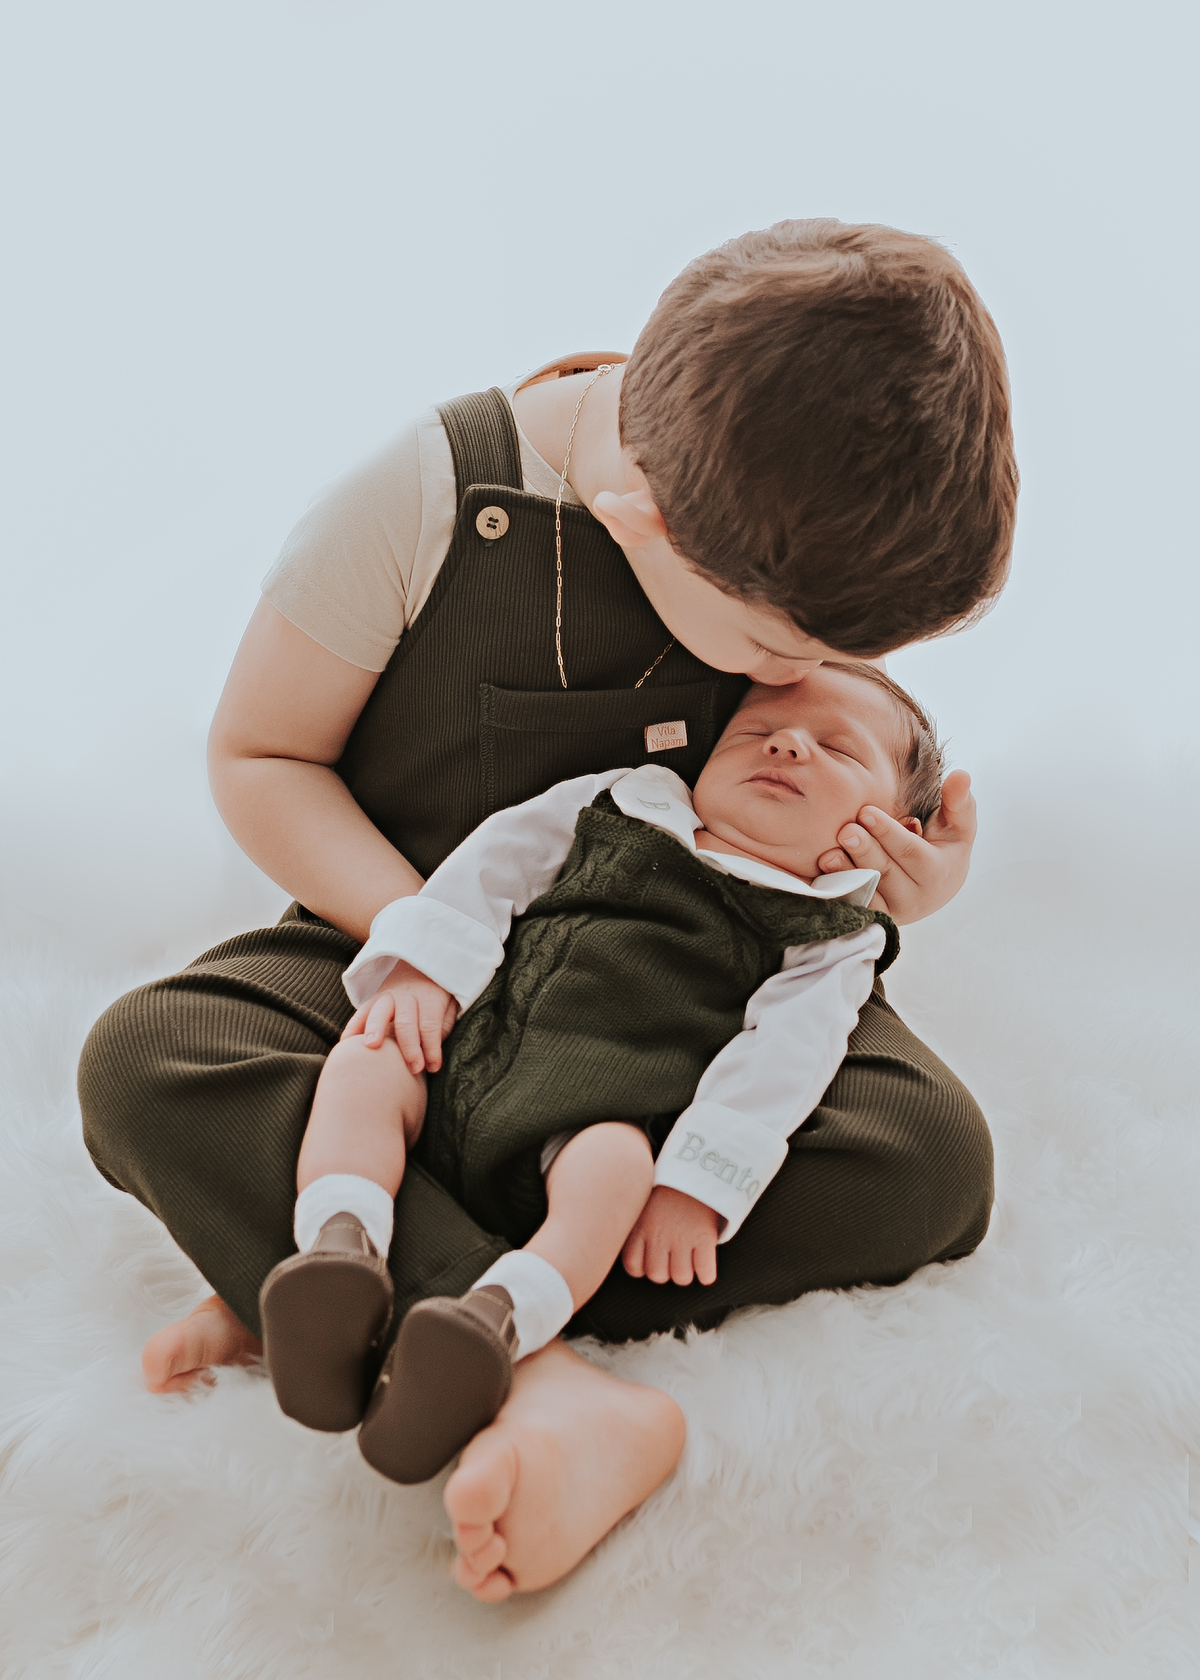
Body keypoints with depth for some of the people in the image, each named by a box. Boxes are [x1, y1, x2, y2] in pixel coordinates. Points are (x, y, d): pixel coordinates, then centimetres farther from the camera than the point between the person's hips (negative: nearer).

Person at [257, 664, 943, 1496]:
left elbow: (777, 1060, -3)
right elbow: (496, 862, 14)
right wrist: (423, 966, -3)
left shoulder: (827, 943, 11)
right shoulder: (622, 805, 20)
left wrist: (698, 1184, -18)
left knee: (614, 1163, -34)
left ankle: (496, 1326, -50)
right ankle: (343, 1252, -37)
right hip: (463, 1054, 4)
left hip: (593, 1122, -3)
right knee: (366, 1062, -21)